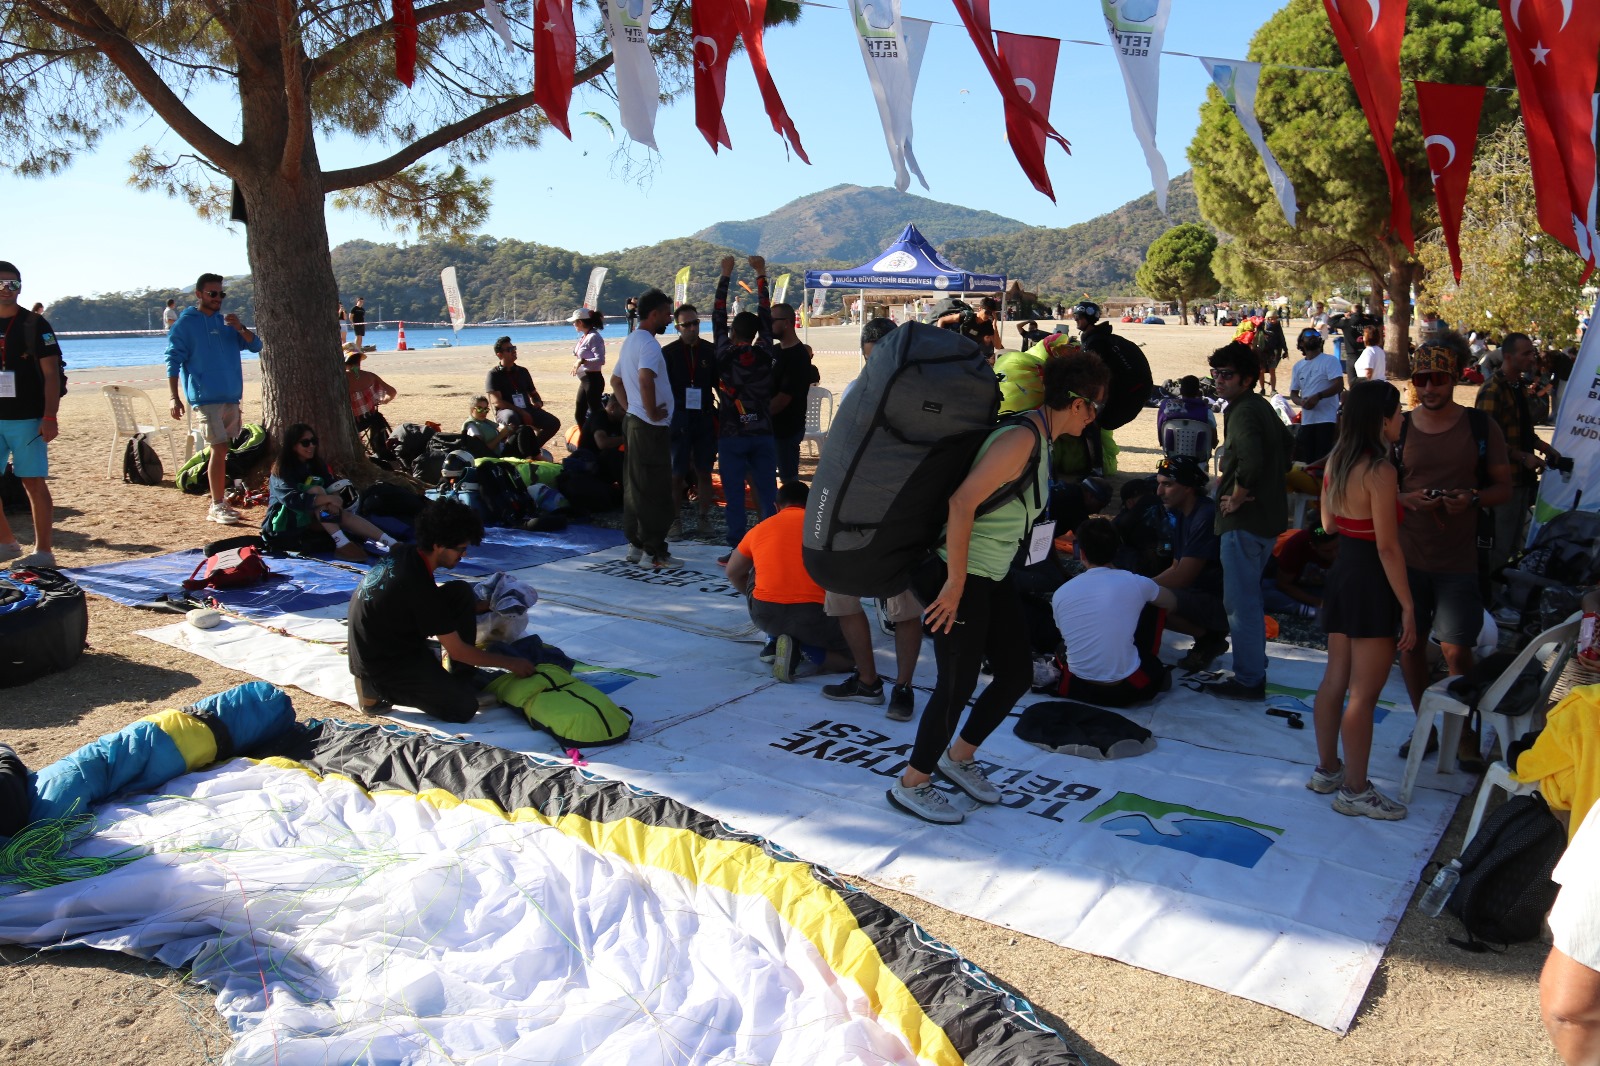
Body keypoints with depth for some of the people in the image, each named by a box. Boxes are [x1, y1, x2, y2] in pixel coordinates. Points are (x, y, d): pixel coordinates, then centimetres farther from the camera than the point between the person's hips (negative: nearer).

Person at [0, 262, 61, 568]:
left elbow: (51, 374, -5)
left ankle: (43, 551, 4)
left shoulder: (34, 325, -2)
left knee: (34, 483, -2)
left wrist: (49, 417, -13)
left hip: (27, 419, -4)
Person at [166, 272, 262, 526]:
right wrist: (174, 398, -12)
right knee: (219, 449, -11)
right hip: (206, 397, -5)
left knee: (222, 450, 9)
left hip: (231, 397, 6)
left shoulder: (226, 322, 14)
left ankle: (220, 501, 16)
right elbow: (173, 362, -4)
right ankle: (216, 507, -7)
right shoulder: (185, 324, -1)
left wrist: (240, 328, -10)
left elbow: (255, 345, 9)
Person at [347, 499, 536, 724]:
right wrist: (510, 663, -12)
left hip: (393, 638, 9)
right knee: (463, 707, -14)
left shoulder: (405, 556, -4)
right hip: (381, 662, -9)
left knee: (461, 594, 0)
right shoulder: (418, 586, -30)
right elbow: (457, 651, -21)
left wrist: (483, 605, 11)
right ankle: (377, 688, -2)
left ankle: (463, 679, 7)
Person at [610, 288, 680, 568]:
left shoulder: (630, 341, 16)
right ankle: (657, 552, -2)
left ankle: (636, 544, 21)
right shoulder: (648, 343, -16)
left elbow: (615, 381, 25)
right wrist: (652, 412, -21)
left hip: (633, 421, 10)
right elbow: (645, 379, -33)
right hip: (652, 427, -10)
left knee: (635, 486, 14)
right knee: (655, 491, -6)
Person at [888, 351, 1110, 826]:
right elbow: (962, 503, -28)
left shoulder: (1041, 439, 9)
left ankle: (958, 756, 33)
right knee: (959, 683, -2)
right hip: (958, 574, -10)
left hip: (993, 576, 10)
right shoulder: (1021, 439, -22)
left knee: (1017, 673, 12)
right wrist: (955, 584, -25)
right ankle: (910, 784, 17)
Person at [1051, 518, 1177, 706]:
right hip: (1128, 690, -2)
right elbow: (1172, 603, 16)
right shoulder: (1135, 583, -7)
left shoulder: (1060, 594, -2)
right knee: (1153, 604, 18)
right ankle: (1154, 672, 30)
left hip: (1077, 689, 2)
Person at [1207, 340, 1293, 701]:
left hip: (1245, 521, -11)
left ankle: (1249, 679, 4)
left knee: (1240, 600, -3)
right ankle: (1255, 661, 35)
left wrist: (1236, 498, -20)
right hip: (1267, 515, 11)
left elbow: (1251, 461, -34)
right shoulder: (1262, 406, 13)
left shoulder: (1242, 412, -18)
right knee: (1248, 596, 23)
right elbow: (1285, 448, 26)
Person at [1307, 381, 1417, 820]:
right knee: (1363, 694, 1)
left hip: (1343, 574, 9)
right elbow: (1387, 546, -21)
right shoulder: (1381, 471, -20)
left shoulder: (1336, 462, 4)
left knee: (1334, 681, 17)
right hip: (1373, 585, -9)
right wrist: (1407, 606, -17)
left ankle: (1327, 769, 30)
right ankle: (1354, 791, 11)